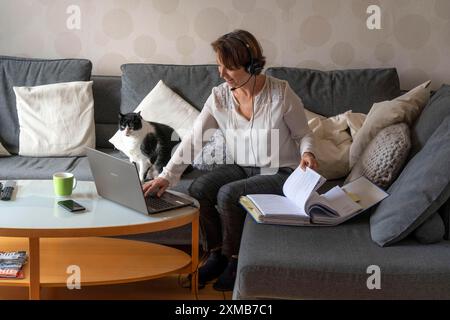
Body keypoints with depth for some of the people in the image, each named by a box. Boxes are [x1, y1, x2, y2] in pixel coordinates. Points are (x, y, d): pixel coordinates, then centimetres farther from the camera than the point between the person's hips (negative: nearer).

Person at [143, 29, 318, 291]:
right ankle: (216, 255, 1)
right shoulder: (220, 96, -6)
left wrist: (307, 153, -28)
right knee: (199, 188, -18)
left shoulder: (281, 93, -17)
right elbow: (194, 139, -9)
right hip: (242, 168, 5)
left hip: (280, 173, -5)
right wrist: (167, 176, -18)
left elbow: (303, 134, -5)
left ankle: (235, 260, -3)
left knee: (228, 194, -26)